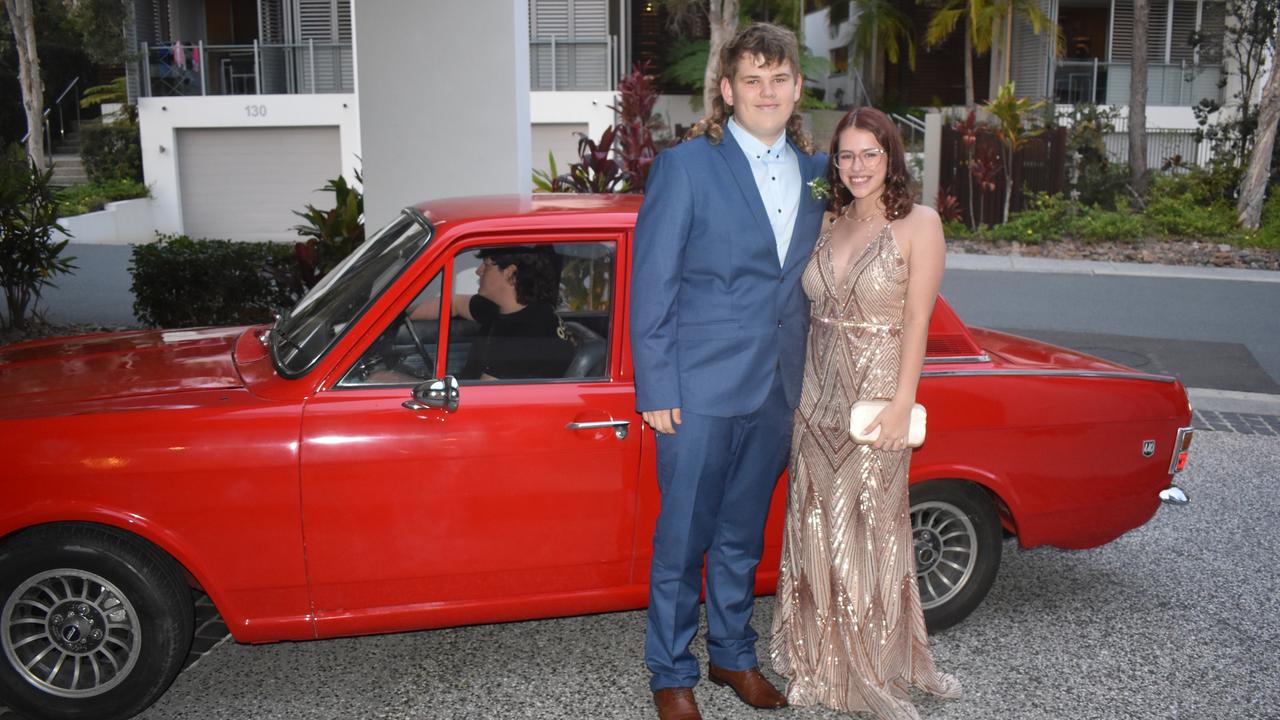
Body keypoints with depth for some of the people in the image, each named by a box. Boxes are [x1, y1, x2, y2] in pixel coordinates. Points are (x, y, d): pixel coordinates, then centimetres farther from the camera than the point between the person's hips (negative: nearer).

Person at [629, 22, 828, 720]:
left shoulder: (814, 170, 8)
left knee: (742, 536, 19)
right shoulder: (685, 165, -8)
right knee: (682, 539, 6)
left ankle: (732, 655, 36)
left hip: (776, 391, 5)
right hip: (700, 390, -5)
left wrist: (802, 375, 10)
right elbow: (651, 287, -9)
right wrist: (655, 390, -12)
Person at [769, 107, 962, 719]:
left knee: (872, 529, 2)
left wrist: (901, 405, -15)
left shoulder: (919, 224, -5)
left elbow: (916, 322, -10)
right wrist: (800, 387, 4)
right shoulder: (828, 224, 10)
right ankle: (826, 664, 25)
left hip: (877, 396, -5)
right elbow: (812, 309, 10)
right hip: (816, 393, 5)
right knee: (817, 529, 10)